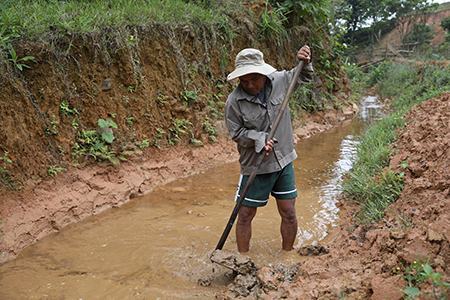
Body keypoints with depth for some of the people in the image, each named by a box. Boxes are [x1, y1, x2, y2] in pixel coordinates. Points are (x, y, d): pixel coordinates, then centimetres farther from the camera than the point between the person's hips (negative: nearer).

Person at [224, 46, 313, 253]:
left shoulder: (279, 81, -6)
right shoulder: (234, 101, -17)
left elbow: (303, 77, 15)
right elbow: (236, 133, -9)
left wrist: (305, 63, -5)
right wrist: (259, 139, -23)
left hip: (283, 161, 3)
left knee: (289, 214, 10)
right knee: (245, 216, 6)